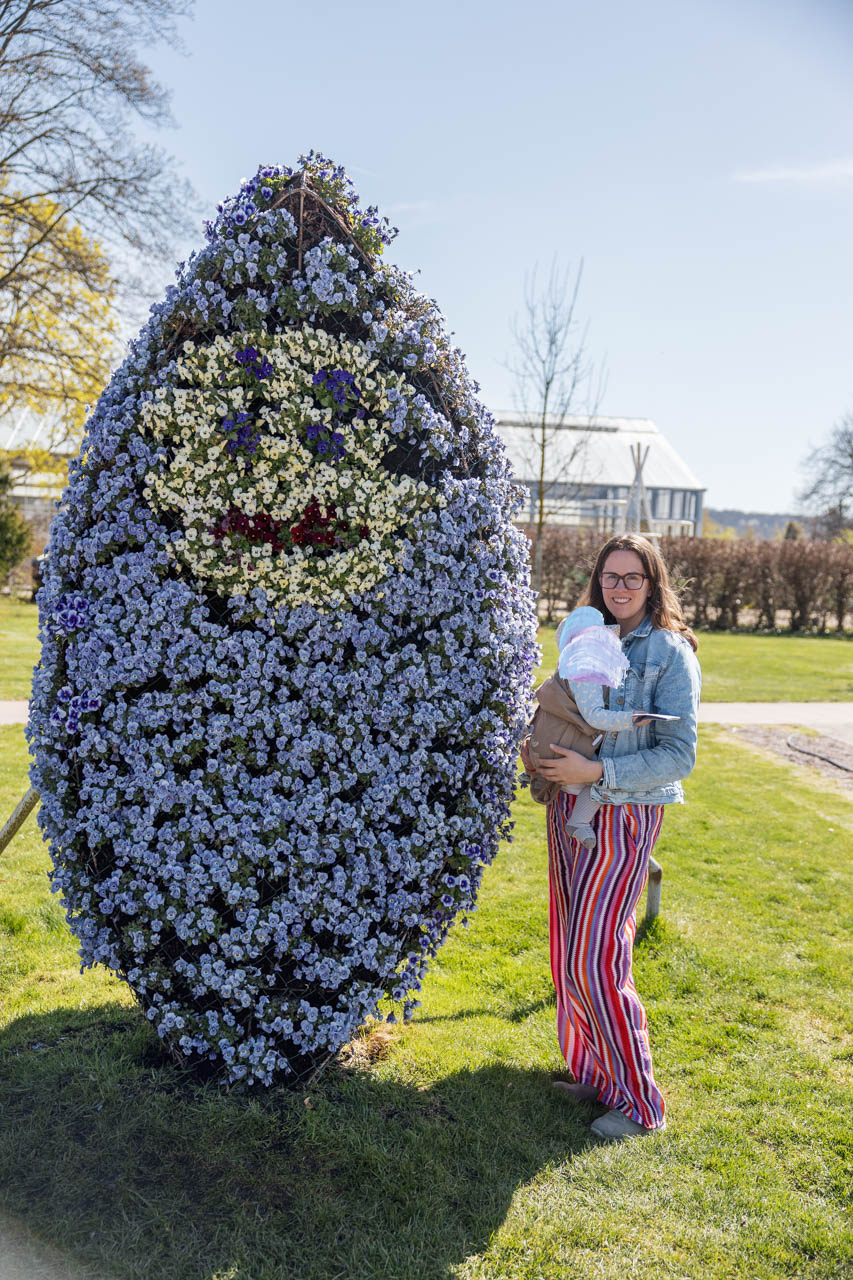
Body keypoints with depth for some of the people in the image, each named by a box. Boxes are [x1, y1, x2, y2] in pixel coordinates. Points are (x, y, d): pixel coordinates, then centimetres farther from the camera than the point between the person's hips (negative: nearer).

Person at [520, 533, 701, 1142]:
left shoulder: (671, 653, -9)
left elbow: (678, 755, -14)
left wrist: (596, 772, -21)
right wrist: (537, 747, 0)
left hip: (624, 817, -7)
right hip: (569, 810, 7)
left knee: (595, 958, -7)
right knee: (568, 951, 12)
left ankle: (639, 1103, 10)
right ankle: (590, 1071, 31)